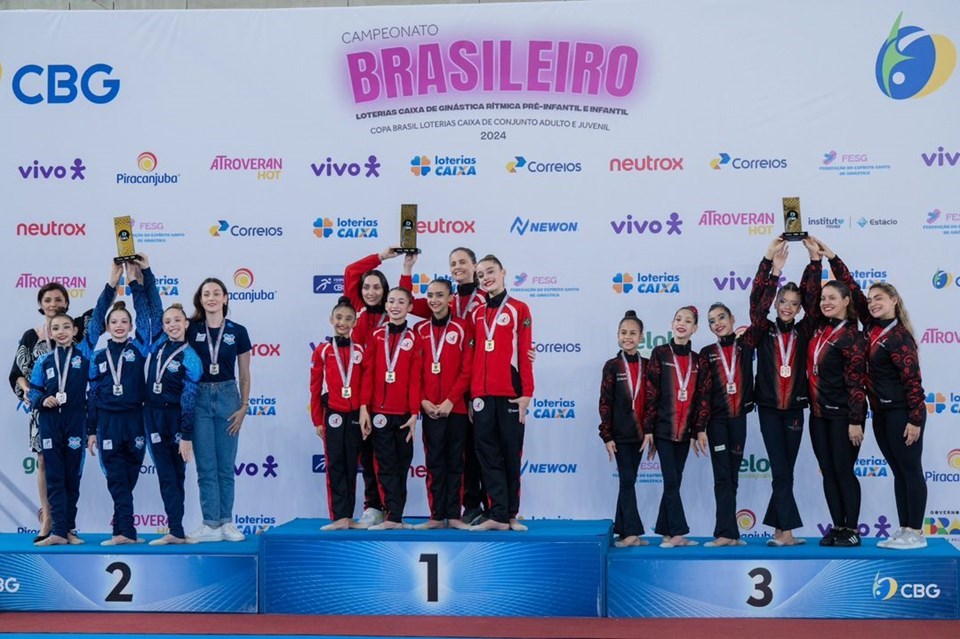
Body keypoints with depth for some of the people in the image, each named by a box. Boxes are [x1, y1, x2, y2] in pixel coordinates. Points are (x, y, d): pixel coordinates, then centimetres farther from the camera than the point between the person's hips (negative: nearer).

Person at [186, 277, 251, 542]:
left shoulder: (238, 331, 3)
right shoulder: (191, 329, 2)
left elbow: (244, 375, 7)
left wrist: (244, 406, 0)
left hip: (227, 396, 0)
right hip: (199, 398, 0)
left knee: (226, 466, 4)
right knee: (206, 466, 0)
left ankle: (226, 522, 12)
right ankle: (211, 525, 3)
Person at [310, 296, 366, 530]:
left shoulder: (360, 351, 4)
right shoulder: (322, 351, 2)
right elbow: (315, 388, 2)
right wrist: (317, 420, 0)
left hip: (355, 416, 1)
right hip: (333, 415, -1)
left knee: (351, 467, 6)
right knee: (335, 466, -1)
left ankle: (348, 516, 11)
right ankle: (339, 517, -1)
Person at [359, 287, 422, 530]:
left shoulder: (413, 338, 0)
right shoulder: (376, 336, 5)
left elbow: (415, 378, -3)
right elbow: (368, 373, 3)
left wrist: (414, 413, -8)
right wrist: (364, 407, -4)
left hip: (404, 412, -1)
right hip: (379, 411, 1)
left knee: (401, 464, 6)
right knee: (386, 465, 0)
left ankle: (394, 516, 9)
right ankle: (393, 516, -1)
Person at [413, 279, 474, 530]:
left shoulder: (461, 328, -1)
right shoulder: (420, 330, 6)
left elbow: (467, 369, -5)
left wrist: (451, 400, -12)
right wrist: (423, 400, -6)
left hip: (456, 407, -2)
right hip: (430, 408, 2)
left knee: (455, 461, 4)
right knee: (434, 462, 4)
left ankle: (453, 515, 8)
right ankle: (437, 516, 7)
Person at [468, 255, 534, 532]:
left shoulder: (519, 309, 0)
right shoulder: (476, 314, 13)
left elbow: (525, 353, -4)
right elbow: (472, 356, 13)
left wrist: (526, 394, -9)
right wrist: (471, 394, 7)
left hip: (510, 395, -4)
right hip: (482, 396, 4)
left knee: (511, 455, 3)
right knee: (489, 456, 1)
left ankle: (511, 514, 10)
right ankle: (498, 515, 3)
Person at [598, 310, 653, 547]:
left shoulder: (647, 366, 6)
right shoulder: (612, 366, -2)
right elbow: (605, 403, -4)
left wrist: (652, 432, 2)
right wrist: (606, 436, -8)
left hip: (640, 433, 3)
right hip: (620, 434, -3)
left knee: (628, 481, 9)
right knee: (627, 481, -6)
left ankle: (622, 531, 15)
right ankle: (632, 532, -9)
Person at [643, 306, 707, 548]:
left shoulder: (696, 360, 9)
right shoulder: (660, 353, -2)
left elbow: (698, 398, 10)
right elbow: (650, 393, -5)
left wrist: (697, 431, 7)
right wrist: (648, 429, -9)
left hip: (684, 430, 4)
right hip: (664, 428, -4)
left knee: (674, 481, 7)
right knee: (671, 481, -7)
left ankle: (666, 532, 12)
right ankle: (678, 533, -5)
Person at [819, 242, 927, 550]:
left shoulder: (899, 337, -14)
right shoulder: (872, 326, 7)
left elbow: (912, 379, -16)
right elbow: (853, 290, 11)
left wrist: (915, 419, -19)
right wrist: (831, 257, 8)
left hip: (902, 412, -8)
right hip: (881, 412, 8)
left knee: (910, 470, -3)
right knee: (898, 471, 10)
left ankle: (916, 533, 0)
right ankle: (904, 530, 14)